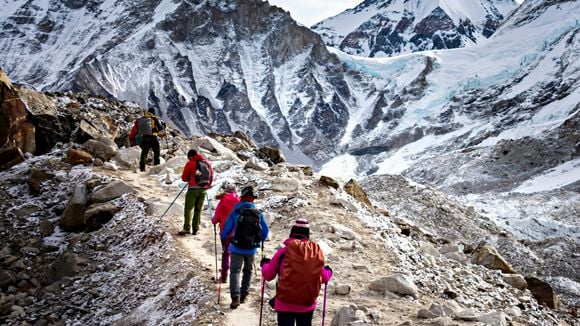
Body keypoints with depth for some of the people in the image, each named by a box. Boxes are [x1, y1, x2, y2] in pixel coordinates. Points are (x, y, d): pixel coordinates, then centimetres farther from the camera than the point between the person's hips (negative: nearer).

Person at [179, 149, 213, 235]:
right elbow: (211, 176, 13)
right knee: (198, 209, 12)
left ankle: (186, 228, -12)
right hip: (203, 189, 5)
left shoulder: (190, 163, -5)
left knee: (188, 209, -2)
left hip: (193, 189, -5)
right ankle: (195, 229, 11)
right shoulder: (207, 163, 9)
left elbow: (184, 178, -2)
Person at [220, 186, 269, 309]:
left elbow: (226, 229, -4)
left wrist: (223, 236, 19)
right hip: (251, 249, 2)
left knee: (235, 271, 2)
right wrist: (259, 240, 24)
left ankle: (235, 296, -15)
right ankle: (243, 295, 23)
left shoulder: (235, 212, -9)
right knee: (248, 271, 22)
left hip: (237, 248, -2)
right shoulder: (259, 213, -3)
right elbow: (265, 232, 3)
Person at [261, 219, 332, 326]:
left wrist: (265, 263, 22)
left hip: (285, 304, -2)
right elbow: (323, 278, 7)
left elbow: (268, 275, 1)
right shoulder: (316, 251, -3)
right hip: (308, 304, 2)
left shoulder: (283, 252, -9)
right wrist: (328, 272, 30)